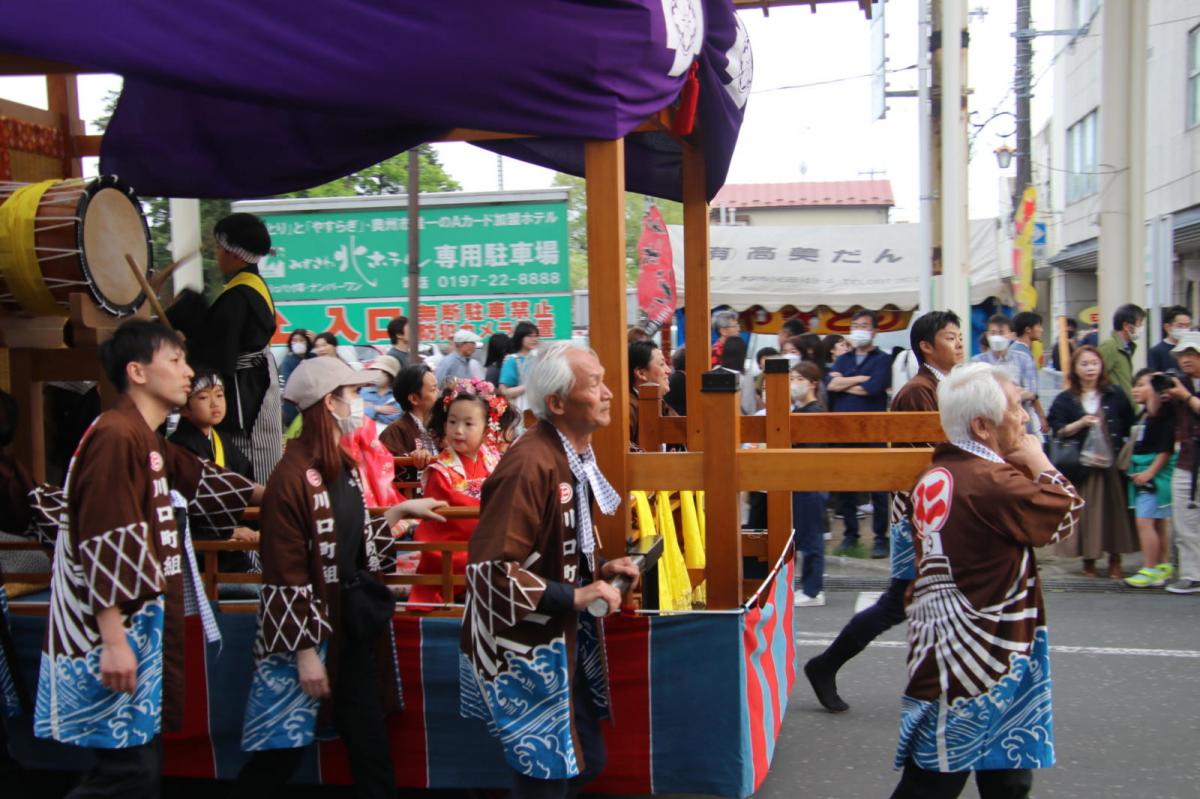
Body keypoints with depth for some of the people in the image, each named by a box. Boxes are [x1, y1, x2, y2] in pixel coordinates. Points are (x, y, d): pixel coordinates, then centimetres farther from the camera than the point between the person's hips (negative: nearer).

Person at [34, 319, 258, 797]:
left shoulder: (148, 440, 16)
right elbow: (104, 545, -21)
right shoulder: (116, 436, -15)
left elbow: (202, 483, 32)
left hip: (141, 629, 10)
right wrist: (113, 642, -23)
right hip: (116, 634, -10)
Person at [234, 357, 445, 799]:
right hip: (308, 633, -8)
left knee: (370, 743, 13)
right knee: (283, 750, 2)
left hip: (353, 627, 8)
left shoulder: (343, 467, 11)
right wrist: (305, 651, -18)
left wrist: (401, 510, 14)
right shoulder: (293, 476, -17)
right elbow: (286, 577, -18)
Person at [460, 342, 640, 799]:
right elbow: (489, 569, -28)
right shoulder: (530, 465, -24)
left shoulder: (575, 456, 7)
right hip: (526, 650, -9)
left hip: (566, 640, 9)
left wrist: (599, 571, 4)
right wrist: (575, 596, -22)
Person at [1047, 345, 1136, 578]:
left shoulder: (1115, 396, 8)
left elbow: (1129, 428, 10)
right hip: (1082, 465, -1)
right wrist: (1081, 424, -15)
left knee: (1114, 507, 1)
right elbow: (1058, 431, -1)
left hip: (1113, 462, 1)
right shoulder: (1065, 399, 4)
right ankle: (1088, 558, 9)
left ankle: (1115, 559, 12)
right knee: (1086, 510, -2)